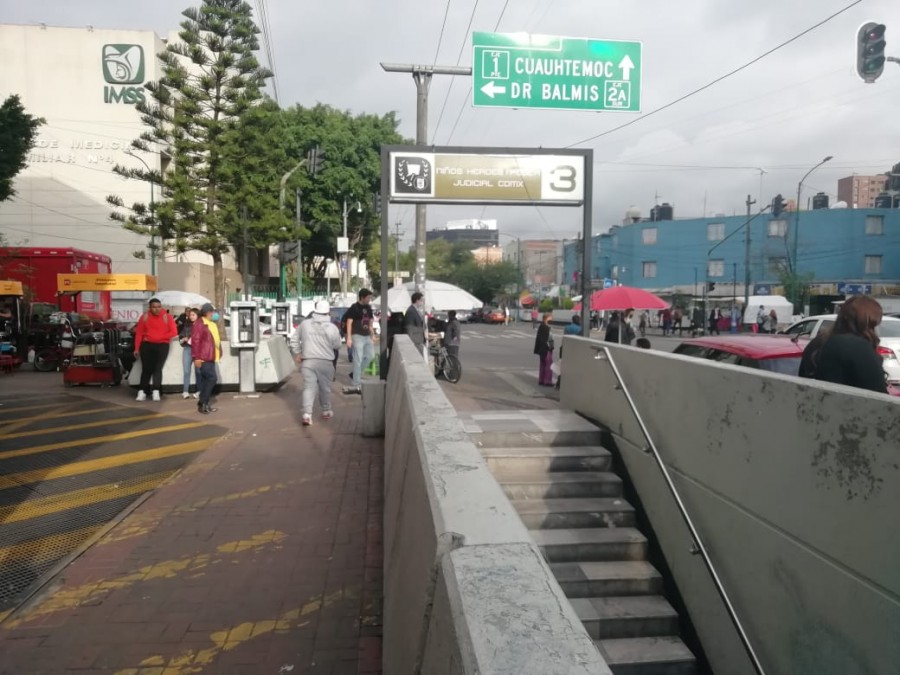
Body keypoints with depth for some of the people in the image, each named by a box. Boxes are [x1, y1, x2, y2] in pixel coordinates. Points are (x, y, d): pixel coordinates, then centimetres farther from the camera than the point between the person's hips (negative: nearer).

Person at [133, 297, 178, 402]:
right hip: (147, 345, 1)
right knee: (146, 369, -1)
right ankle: (142, 392, 1)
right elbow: (139, 333, 3)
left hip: (162, 345, -1)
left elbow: (174, 332, -4)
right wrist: (137, 348, -3)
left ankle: (156, 392, -11)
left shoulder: (167, 317, 0)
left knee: (157, 368, -8)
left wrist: (157, 337, -9)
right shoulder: (144, 317, 3)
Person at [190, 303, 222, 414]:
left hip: (210, 357, 10)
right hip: (203, 358, -10)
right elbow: (195, 341, -17)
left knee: (207, 380, 10)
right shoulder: (199, 324, -12)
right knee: (212, 378, -15)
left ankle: (204, 404, 15)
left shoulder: (212, 324, 18)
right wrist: (196, 357, -21)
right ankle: (202, 403, -8)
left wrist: (218, 353, 21)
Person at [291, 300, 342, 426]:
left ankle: (307, 414, -13)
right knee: (325, 388, 14)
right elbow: (337, 345, 2)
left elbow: (294, 339, 9)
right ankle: (326, 411, 29)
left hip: (308, 361, 1)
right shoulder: (332, 328, -7)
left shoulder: (304, 324, 1)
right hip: (325, 362, -1)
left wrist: (297, 353, 21)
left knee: (308, 387, -1)